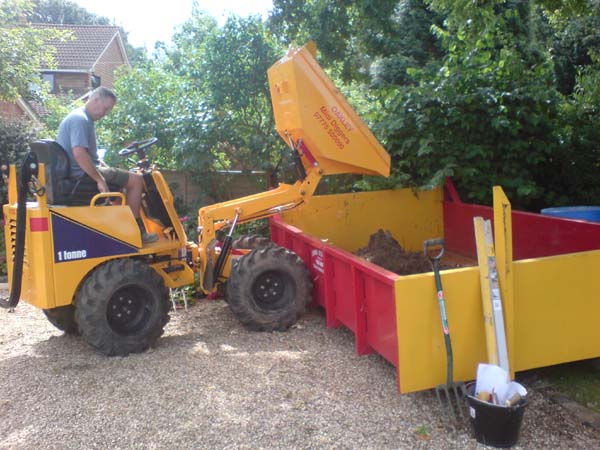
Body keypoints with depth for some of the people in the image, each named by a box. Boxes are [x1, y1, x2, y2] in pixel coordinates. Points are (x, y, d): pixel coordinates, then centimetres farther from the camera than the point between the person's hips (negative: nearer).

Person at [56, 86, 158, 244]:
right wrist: (100, 180, -26)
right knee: (136, 180, -7)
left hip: (73, 174, 11)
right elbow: (79, 154, -30)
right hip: (82, 175, -11)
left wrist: (100, 176, 17)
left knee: (124, 178, 26)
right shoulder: (80, 120, -18)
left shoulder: (80, 117, 16)